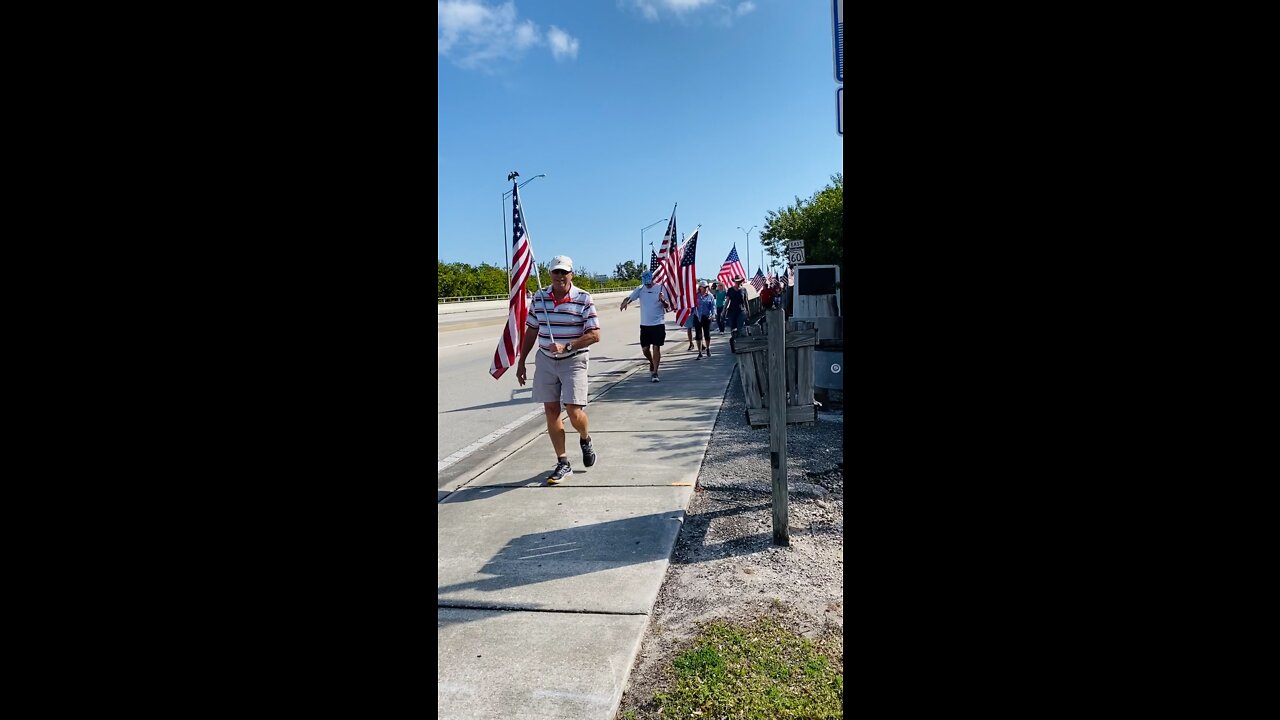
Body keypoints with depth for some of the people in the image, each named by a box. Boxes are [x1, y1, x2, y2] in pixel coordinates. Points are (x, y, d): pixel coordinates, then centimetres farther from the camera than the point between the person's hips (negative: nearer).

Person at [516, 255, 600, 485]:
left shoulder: (584, 299, -9)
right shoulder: (539, 298, 4)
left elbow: (594, 335, -12)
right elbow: (531, 331, 12)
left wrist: (566, 346, -22)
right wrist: (521, 361, 12)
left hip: (574, 361, -4)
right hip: (545, 361, 4)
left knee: (574, 411, -10)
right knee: (551, 410, 4)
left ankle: (585, 439, 26)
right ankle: (563, 463, 14)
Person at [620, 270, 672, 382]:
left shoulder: (660, 288, -5)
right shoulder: (640, 289, 3)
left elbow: (668, 306, -2)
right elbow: (630, 298, -6)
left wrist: (662, 300, -24)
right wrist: (625, 302, -30)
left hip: (658, 323, -3)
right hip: (644, 324, 3)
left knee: (656, 347, -5)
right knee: (645, 348, 8)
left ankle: (654, 372, 2)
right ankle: (652, 363, 37)